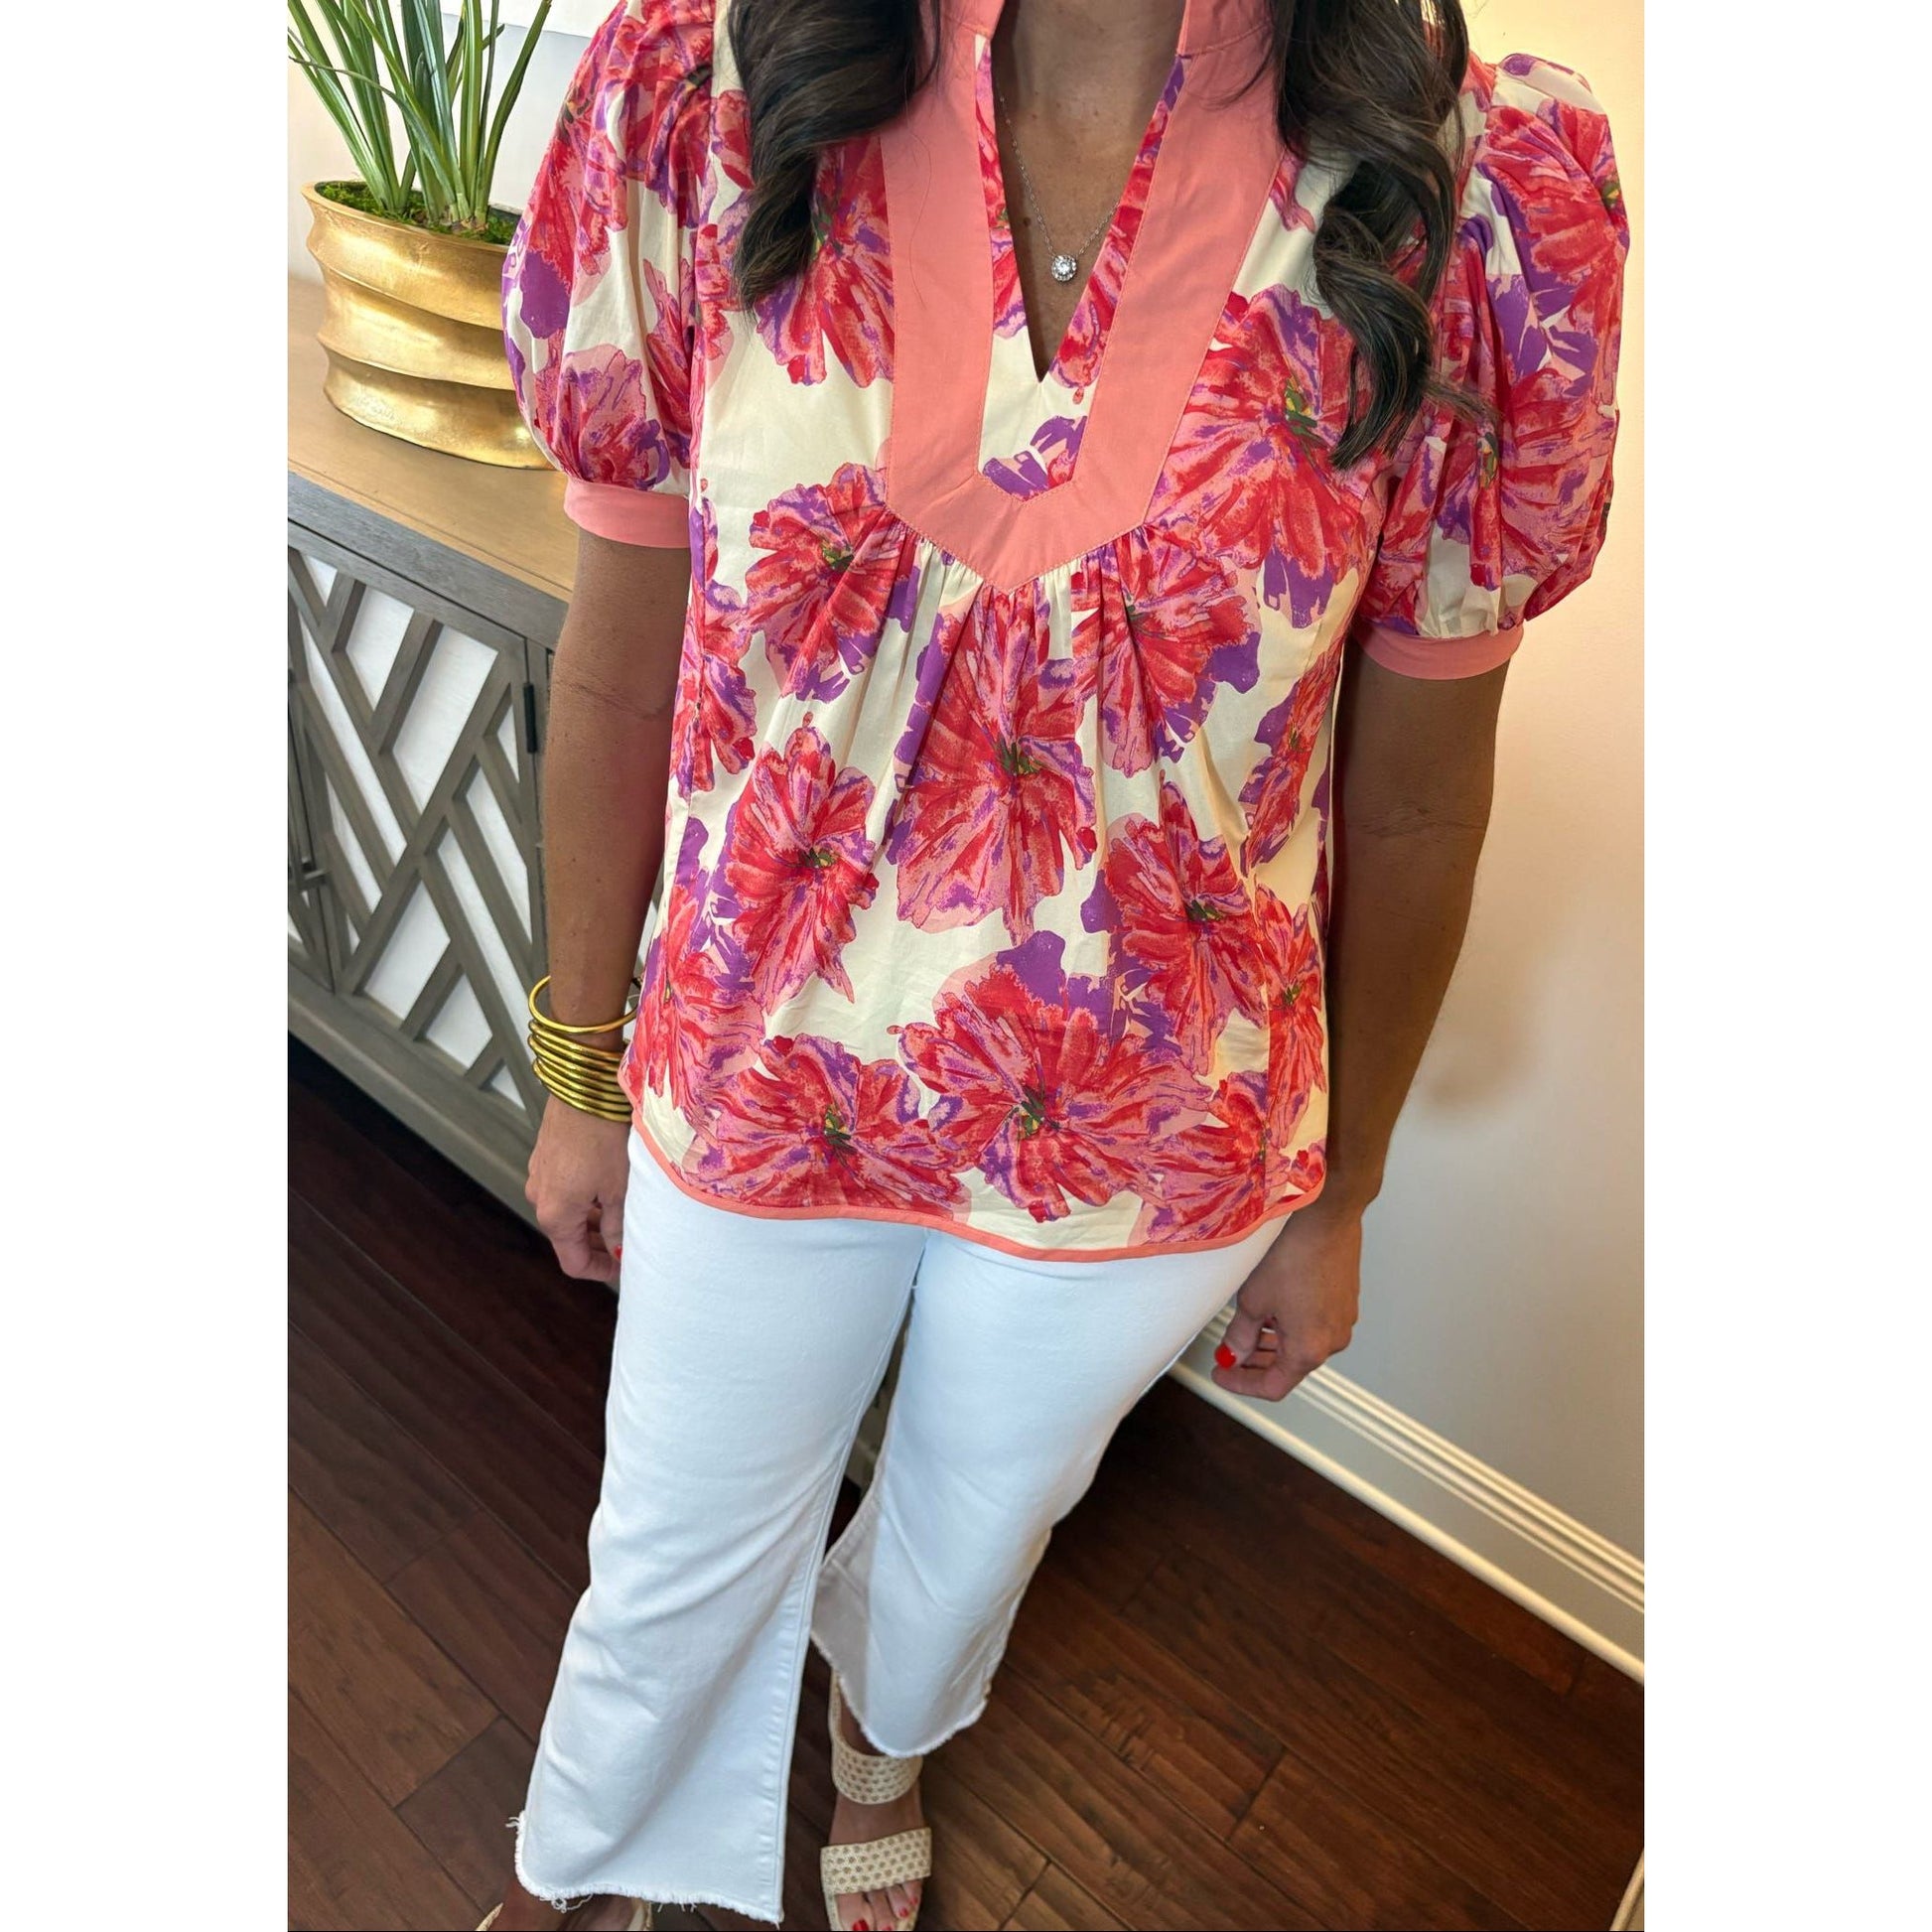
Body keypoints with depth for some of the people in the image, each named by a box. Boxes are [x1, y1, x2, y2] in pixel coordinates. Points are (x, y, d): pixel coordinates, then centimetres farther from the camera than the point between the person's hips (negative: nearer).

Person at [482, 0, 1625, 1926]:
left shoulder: (1495, 195, -15)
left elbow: (1411, 796, -6)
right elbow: (619, 663, -5)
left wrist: (1336, 1196, 5)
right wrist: (581, 1073, 5)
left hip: (1147, 1136, 1)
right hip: (755, 1078, 1)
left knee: (975, 1527, 30)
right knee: (679, 1553, 25)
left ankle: (883, 1720, 71)